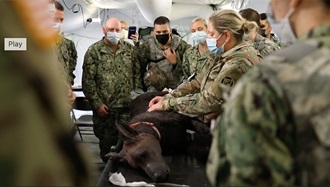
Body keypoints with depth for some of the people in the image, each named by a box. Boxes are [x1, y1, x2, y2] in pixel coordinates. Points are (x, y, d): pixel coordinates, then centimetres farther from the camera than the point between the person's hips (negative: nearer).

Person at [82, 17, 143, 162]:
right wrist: (97, 104, -10)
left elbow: (137, 74, 11)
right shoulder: (94, 51, -1)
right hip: (104, 107, -2)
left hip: (127, 106, 2)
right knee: (106, 141, 9)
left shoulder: (129, 49, 9)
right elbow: (88, 80, -5)